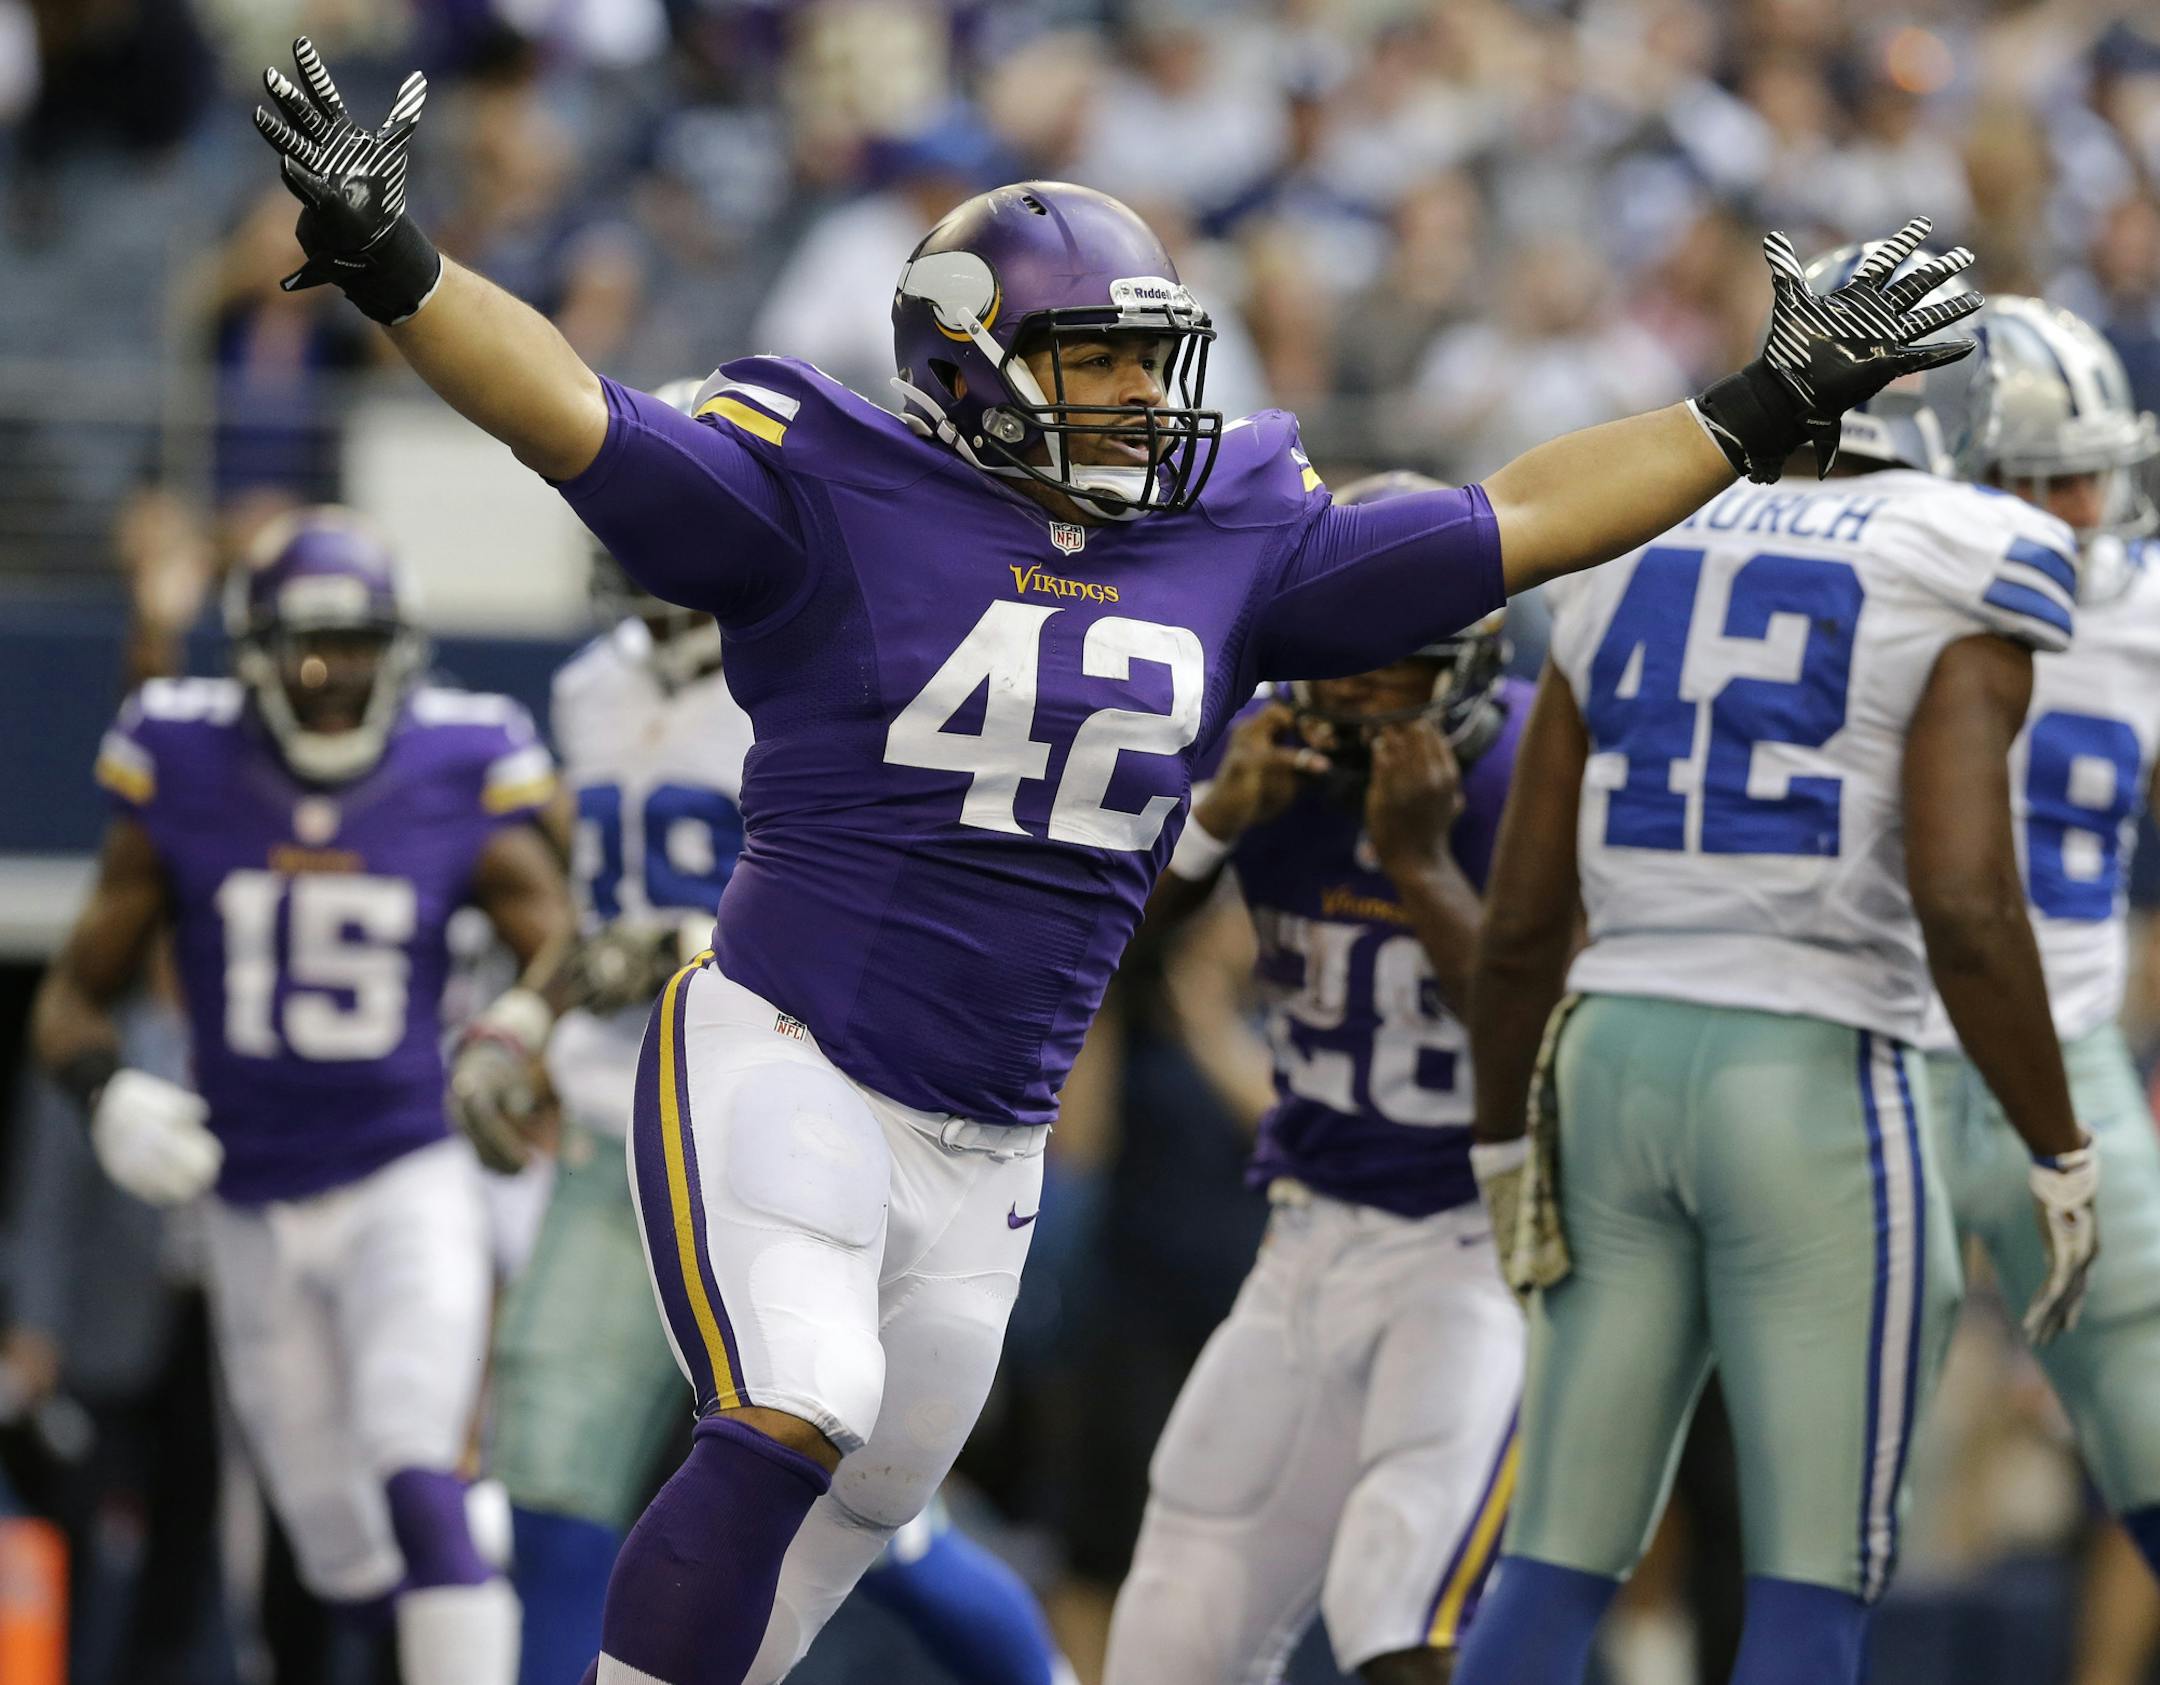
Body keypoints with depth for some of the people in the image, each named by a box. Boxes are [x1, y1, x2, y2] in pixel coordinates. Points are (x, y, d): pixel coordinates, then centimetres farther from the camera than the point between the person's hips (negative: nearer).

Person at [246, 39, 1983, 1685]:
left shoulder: (1229, 546, 8)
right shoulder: (840, 499, -6)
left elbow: (1512, 521, 14)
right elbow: (577, 416, -15)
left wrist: (1763, 413, 12)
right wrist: (389, 261, -29)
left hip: (987, 1154, 6)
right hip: (780, 1060, -6)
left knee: (844, 1520, 12)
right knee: (790, 1427, -24)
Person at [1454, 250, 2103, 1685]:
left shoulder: (1634, 570, 11)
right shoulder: (1954, 599, -6)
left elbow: (1520, 918, 10)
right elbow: (1964, 908, -18)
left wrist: (1507, 1144, 21)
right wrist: (2062, 1162, -9)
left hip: (1619, 1064, 5)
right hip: (1817, 1089, -5)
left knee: (1559, 1569, 11)